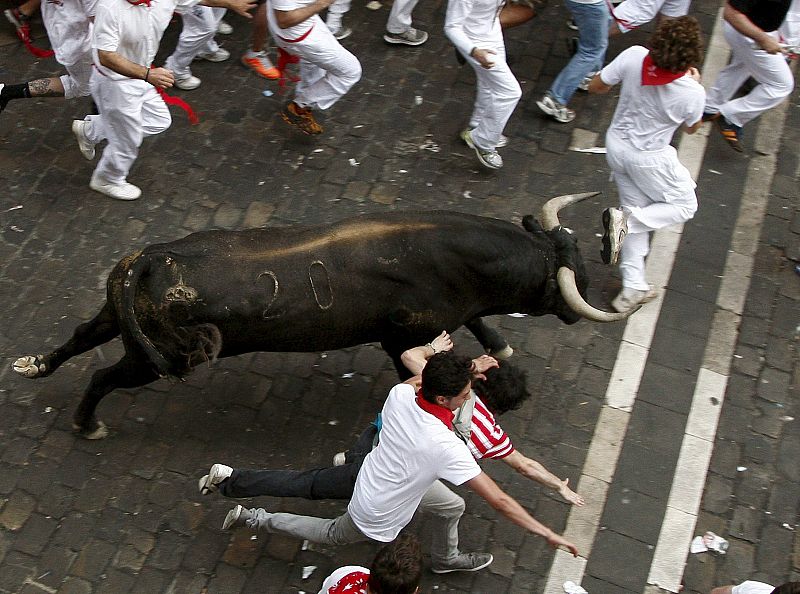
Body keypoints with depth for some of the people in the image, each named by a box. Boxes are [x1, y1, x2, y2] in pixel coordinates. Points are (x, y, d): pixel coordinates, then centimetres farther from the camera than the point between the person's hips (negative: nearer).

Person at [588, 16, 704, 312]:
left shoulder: (634, 56, -22)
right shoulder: (692, 93, -25)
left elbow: (595, 86, -8)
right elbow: (692, 128, -2)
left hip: (616, 146, 5)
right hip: (650, 159, -5)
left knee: (637, 208, 20)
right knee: (684, 206, 19)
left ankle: (633, 288, 24)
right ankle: (624, 220, -6)